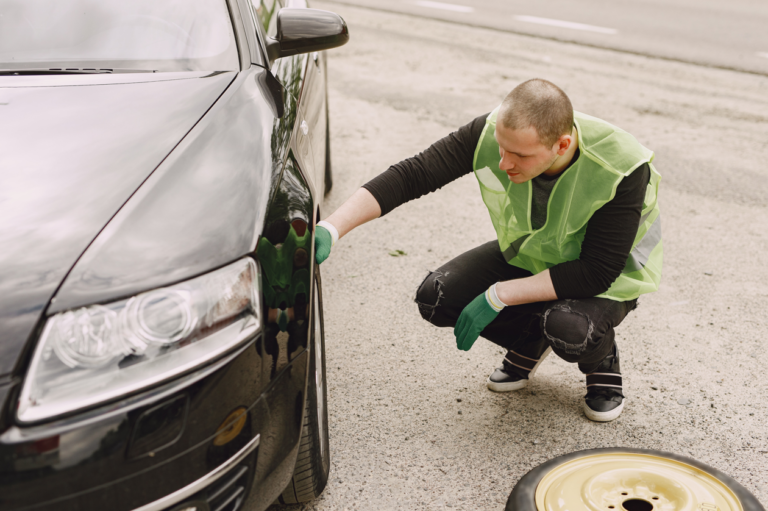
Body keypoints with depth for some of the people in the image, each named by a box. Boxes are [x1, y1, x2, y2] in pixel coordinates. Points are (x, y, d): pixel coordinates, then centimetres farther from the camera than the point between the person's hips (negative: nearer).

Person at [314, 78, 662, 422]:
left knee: (568, 329, -37)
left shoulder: (620, 169, -34)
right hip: (528, 256, 4)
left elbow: (597, 273, -31)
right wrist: (331, 228, -38)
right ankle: (529, 343, 11)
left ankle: (602, 359, 3)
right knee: (436, 298, -17)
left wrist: (497, 296, -32)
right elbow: (411, 176, -26)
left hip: (609, 278, -4)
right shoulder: (490, 133, -27)